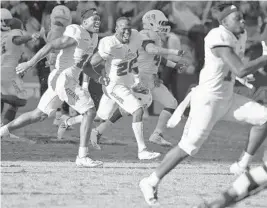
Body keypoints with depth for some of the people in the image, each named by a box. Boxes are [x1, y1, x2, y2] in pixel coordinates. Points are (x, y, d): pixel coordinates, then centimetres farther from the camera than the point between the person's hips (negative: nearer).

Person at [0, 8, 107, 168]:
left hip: (70, 80, 10)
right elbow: (51, 46, -14)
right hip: (63, 78, -10)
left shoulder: (93, 39, 16)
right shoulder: (77, 34, -14)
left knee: (39, 115, 18)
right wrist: (30, 63, -14)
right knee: (90, 112, -11)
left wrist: (98, 77, 11)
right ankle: (82, 157, -11)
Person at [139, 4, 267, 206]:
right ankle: (151, 182, 10)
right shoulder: (220, 38, -24)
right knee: (188, 146, -4)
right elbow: (240, 70, -31)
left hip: (227, 98, 9)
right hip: (207, 100, -9)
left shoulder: (238, 38, 6)